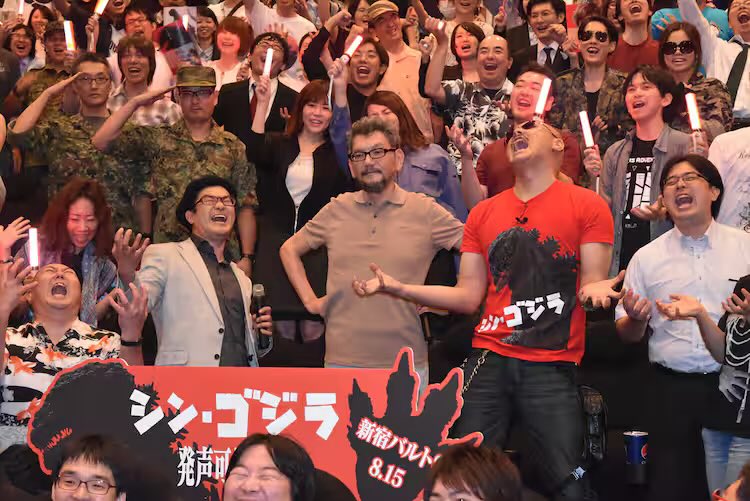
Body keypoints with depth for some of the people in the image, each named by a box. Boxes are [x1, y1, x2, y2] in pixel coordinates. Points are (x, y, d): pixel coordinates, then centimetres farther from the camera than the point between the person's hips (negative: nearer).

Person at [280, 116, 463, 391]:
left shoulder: (425, 211, 1)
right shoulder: (336, 211, 7)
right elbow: (289, 249, 18)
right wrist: (310, 300, 8)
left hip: (407, 363, -1)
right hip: (342, 360, 1)